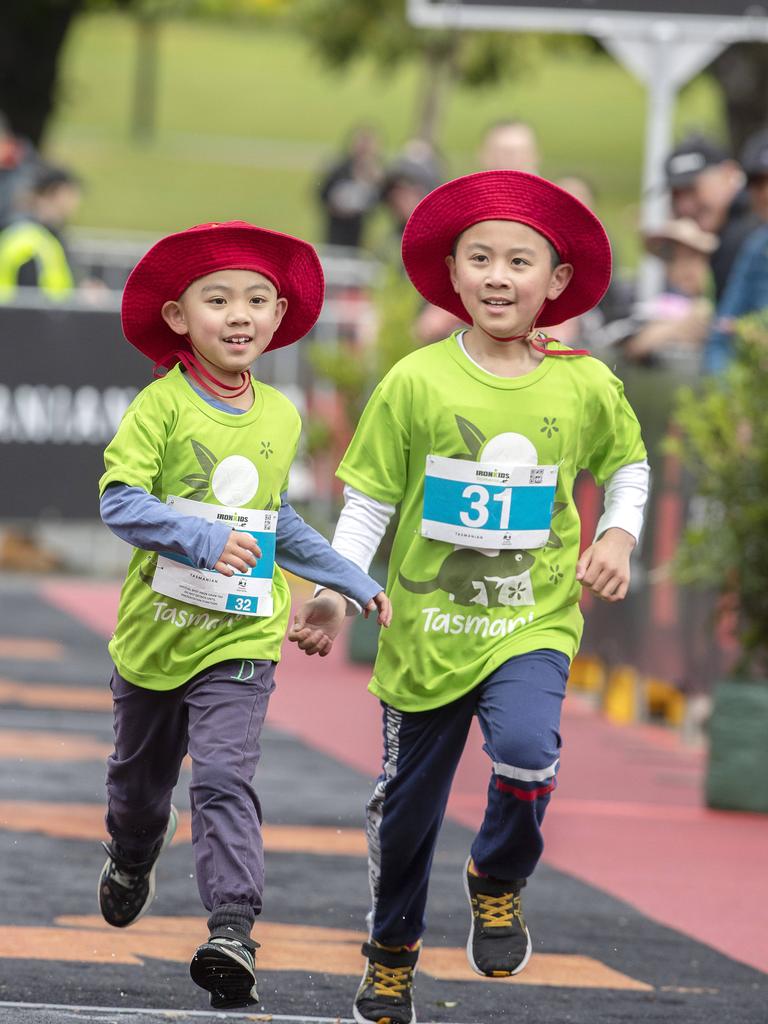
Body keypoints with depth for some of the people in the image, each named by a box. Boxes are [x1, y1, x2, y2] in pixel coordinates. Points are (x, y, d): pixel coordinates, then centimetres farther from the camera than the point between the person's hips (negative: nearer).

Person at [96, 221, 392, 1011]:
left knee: (224, 780, -16)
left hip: (242, 640, 1)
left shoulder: (281, 419, 5)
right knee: (141, 773, 20)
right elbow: (120, 501, -21)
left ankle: (232, 931, -24)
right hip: (157, 627, -1)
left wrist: (359, 586, 21)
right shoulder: (162, 406, -11)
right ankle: (131, 865, 51)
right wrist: (202, 539, -34)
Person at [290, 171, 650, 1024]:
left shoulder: (585, 387, -3)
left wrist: (619, 536, -2)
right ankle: (392, 952, 37)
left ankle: (498, 882, 3)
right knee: (407, 803, 12)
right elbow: (369, 501, -1)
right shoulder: (416, 382, -7)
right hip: (426, 626, 1)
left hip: (532, 623, -1)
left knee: (526, 751, -28)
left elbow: (627, 466, 16)